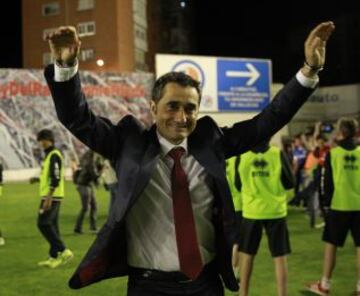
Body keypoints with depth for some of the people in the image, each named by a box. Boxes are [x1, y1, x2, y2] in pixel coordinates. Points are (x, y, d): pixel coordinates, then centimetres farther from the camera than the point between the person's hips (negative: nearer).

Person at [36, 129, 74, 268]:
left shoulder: (54, 155, -12)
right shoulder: (49, 156, 19)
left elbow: (56, 178, -21)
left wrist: (49, 197, -25)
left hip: (52, 196, -10)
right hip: (49, 196, 10)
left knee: (43, 224, -12)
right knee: (52, 225, 9)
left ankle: (64, 251, -9)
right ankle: (54, 257, 11)